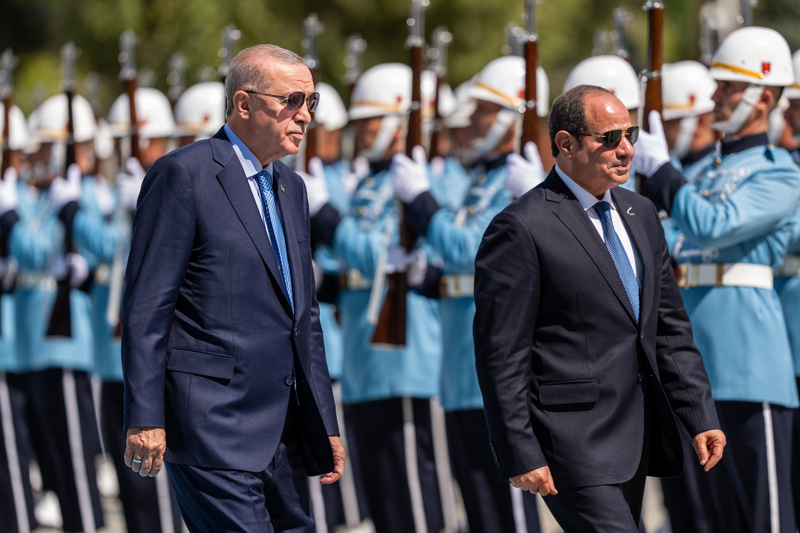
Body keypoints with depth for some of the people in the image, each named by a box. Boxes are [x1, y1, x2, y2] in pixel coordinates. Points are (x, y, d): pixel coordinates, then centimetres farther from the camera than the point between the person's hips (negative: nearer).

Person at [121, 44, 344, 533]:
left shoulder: (290, 188, 19)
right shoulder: (183, 175, -7)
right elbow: (146, 307, -10)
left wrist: (326, 423, 19)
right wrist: (145, 419, -15)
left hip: (283, 430, 8)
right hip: (214, 427, -8)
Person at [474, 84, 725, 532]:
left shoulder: (640, 214, 14)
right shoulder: (522, 229, -11)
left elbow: (671, 327, 18)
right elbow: (501, 354, -12)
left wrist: (701, 416, 10)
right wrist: (520, 456, -15)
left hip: (635, 440, 8)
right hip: (572, 442, -8)